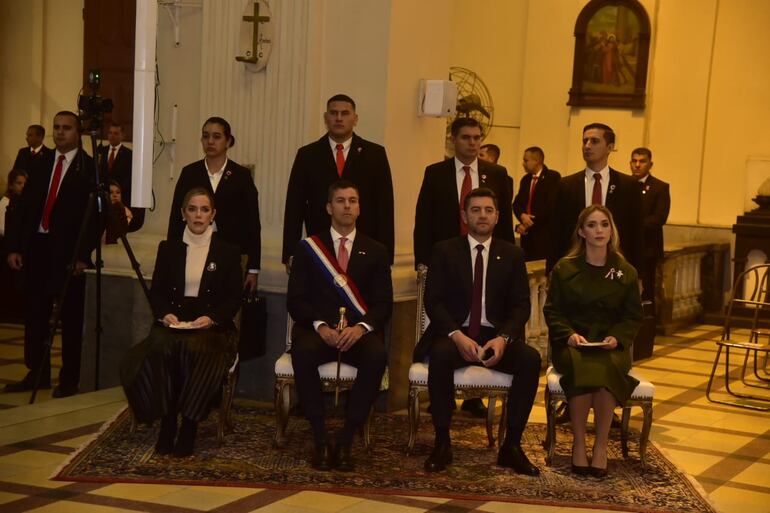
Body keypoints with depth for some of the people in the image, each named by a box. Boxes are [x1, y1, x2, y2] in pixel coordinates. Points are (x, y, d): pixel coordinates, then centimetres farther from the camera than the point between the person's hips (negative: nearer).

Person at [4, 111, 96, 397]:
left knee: (71, 318, 3)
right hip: (37, 246, 5)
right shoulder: (41, 164, 12)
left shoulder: (90, 168, -4)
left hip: (69, 251, -5)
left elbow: (95, 214, -9)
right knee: (34, 315, 10)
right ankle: (37, 374, 20)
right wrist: (14, 246, 3)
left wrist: (83, 254, -15)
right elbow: (24, 207, 10)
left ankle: (69, 379, 10)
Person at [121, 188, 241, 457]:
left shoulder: (228, 252, 9)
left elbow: (234, 299, 5)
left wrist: (212, 318, -13)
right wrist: (164, 314, -8)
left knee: (197, 349, -36)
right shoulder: (168, 248, 16)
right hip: (172, 323, 2)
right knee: (160, 348, -32)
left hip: (212, 326, -2)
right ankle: (167, 423, -23)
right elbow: (156, 291, 14)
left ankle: (189, 425, -24)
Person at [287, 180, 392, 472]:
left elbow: (384, 303, 4)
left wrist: (361, 327, -17)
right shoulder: (307, 249, 11)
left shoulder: (376, 252, 13)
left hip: (359, 332, 1)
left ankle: (345, 441, -23)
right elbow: (295, 300, 2)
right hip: (318, 330, -1)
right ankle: (320, 441, -24)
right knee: (303, 353, -35)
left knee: (377, 356, -33)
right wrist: (320, 326, -17)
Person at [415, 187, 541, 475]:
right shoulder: (444, 251, 6)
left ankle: (511, 446, -18)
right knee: (441, 355, -36)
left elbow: (521, 306, 4)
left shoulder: (512, 255, 11)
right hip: (454, 334, -2)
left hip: (496, 336, 2)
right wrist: (457, 335, -21)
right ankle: (442, 444, -25)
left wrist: (503, 338, -17)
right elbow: (433, 301, -3)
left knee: (530, 359, -28)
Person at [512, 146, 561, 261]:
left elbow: (551, 205, -13)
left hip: (544, 235, -6)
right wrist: (522, 215, -10)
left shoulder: (553, 177, -5)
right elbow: (517, 203, 13)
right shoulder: (525, 179, 18)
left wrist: (531, 223, -10)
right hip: (527, 234, 6)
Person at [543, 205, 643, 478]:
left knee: (607, 367, -35)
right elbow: (552, 310, 6)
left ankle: (601, 445, -22)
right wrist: (569, 334, -12)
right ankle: (578, 443, -23)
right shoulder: (564, 268, 6)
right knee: (580, 367, -36)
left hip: (611, 345, 1)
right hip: (572, 344, -1)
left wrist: (617, 337, -9)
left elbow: (633, 316, 11)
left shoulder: (626, 272, 9)